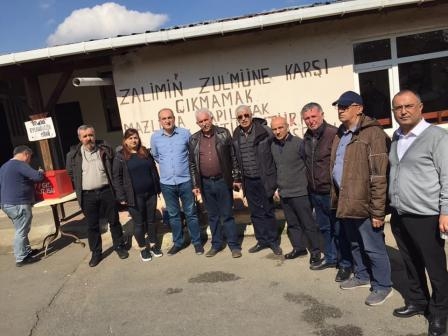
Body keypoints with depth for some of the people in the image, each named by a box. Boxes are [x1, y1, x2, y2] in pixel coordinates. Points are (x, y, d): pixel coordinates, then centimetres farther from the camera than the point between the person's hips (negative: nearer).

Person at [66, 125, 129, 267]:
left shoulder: (105, 149, -1)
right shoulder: (73, 154, 0)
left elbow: (115, 168, 7)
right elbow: (71, 174, 12)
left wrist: (114, 186, 3)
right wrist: (80, 189, 9)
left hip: (107, 192, 0)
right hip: (87, 196, 0)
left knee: (114, 221, 10)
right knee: (92, 226, 9)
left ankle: (120, 247, 27)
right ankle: (96, 253, 23)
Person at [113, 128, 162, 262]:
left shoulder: (145, 152, 9)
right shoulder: (120, 156, -4)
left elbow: (154, 170, 13)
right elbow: (116, 178, -5)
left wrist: (158, 188, 9)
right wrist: (121, 197, -11)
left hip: (150, 193, 4)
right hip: (134, 196, -3)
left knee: (151, 220, 12)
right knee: (139, 223, 7)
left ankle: (153, 245, 28)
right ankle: (143, 248, 22)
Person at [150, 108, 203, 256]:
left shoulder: (185, 133, -7)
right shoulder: (155, 137, -1)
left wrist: (183, 165, 9)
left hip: (185, 181, -2)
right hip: (166, 183, 2)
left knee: (191, 213, 7)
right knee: (173, 215, 13)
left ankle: (197, 242, 20)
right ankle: (178, 242, 27)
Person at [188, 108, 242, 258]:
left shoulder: (224, 133, -2)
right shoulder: (194, 140, 4)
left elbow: (233, 156, 1)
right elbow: (192, 164, 7)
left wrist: (236, 177, 0)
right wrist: (195, 185, 4)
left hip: (223, 181, -2)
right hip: (205, 184, 2)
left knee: (227, 215, 4)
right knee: (212, 216, 12)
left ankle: (234, 245, 14)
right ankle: (216, 244, 24)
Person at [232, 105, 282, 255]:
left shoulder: (264, 131, -9)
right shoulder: (236, 136, 5)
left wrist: (274, 178, -8)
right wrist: (238, 178, 12)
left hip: (263, 179, -4)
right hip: (248, 181, 4)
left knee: (268, 211, 7)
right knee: (256, 213, 12)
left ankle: (273, 241, 22)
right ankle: (262, 240, 26)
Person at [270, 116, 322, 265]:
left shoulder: (298, 143, -12)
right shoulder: (273, 145, 8)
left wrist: (308, 183, -7)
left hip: (299, 192, -6)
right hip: (284, 193, 6)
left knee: (308, 224, 3)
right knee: (292, 224, 17)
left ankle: (315, 251, 17)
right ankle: (298, 247, 32)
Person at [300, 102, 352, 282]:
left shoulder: (333, 133, -16)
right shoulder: (307, 138, 7)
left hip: (332, 191, -7)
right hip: (315, 192, 8)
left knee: (339, 229, 4)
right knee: (324, 228, 20)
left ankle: (345, 264, 19)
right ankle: (330, 258, 36)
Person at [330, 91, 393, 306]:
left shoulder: (372, 133, -15)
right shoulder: (340, 135, 12)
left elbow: (379, 176, -19)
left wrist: (377, 210, -20)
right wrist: (337, 198, 13)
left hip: (364, 202, -8)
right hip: (346, 201, 8)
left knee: (373, 247, 6)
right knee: (355, 244, 22)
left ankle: (382, 286, 25)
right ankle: (362, 276, 41)